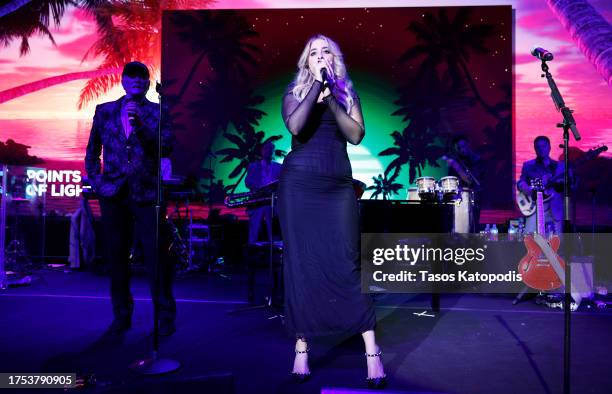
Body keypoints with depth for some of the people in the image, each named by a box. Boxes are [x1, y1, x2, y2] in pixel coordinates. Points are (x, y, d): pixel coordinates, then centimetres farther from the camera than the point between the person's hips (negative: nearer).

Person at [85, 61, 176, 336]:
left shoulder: (158, 112, 5)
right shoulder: (105, 111, 12)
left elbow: (166, 148, -8)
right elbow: (92, 151, 16)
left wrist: (140, 124, -18)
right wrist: (96, 180, 5)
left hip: (146, 193, -3)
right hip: (113, 193, 3)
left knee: (156, 257, -4)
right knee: (116, 257, 7)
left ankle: (165, 316, 6)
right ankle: (121, 315, 19)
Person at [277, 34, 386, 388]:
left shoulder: (347, 94, 13)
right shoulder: (295, 92, 9)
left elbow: (356, 135, -3)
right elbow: (295, 127, -13)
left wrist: (331, 98, -9)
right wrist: (318, 84, -11)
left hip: (339, 186, 1)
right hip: (300, 184, 0)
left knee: (346, 263, -6)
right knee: (301, 263, 0)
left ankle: (373, 352, -2)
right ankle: (302, 349, 9)